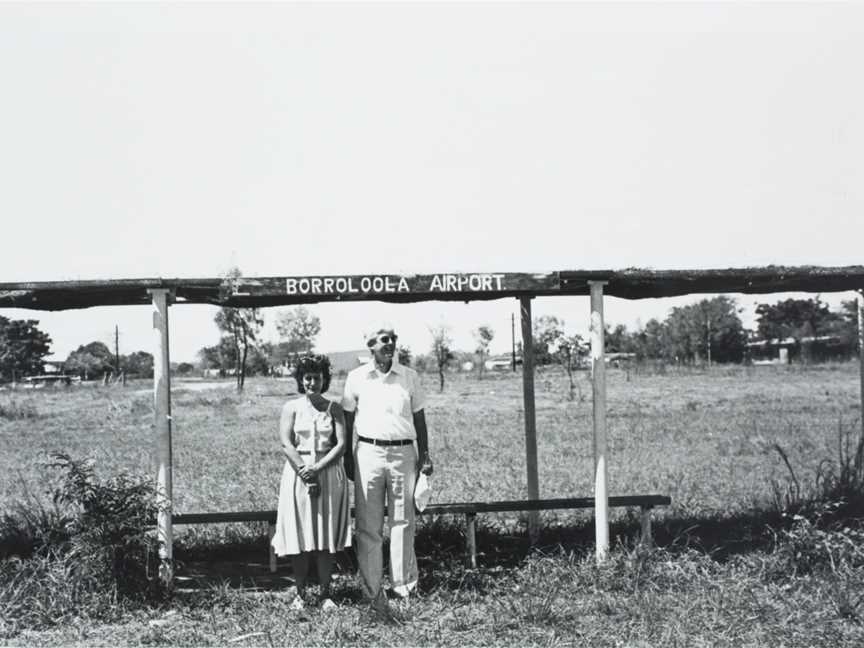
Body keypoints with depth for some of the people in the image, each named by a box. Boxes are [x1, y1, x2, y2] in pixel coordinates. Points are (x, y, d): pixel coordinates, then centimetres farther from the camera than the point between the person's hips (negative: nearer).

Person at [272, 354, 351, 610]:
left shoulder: (334, 409, 6)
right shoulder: (292, 407, 5)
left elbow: (342, 444, -3)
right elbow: (286, 443, -5)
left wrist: (317, 468, -15)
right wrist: (304, 471, -16)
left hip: (329, 472, 1)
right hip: (298, 472, -1)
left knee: (327, 538, 2)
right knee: (299, 536, 0)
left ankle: (325, 593, 9)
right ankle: (300, 593, 9)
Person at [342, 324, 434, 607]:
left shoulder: (409, 377, 7)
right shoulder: (357, 378, 5)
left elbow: (419, 419, 12)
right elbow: (347, 420, 10)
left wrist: (425, 454, 5)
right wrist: (347, 458, 6)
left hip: (404, 452, 1)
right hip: (368, 452, -1)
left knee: (403, 521, 4)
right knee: (368, 525, 1)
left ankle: (404, 585, 12)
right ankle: (373, 590, 7)